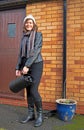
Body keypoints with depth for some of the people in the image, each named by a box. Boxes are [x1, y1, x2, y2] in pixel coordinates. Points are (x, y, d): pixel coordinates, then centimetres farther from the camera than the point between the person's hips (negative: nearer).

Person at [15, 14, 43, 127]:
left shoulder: (38, 35, -5)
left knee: (33, 90, -12)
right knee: (28, 91, 8)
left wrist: (27, 65, -20)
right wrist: (18, 67, 8)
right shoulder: (24, 37, 13)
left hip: (36, 64, -6)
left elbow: (36, 51, -14)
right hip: (25, 65, 6)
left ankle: (40, 115, 5)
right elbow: (21, 53, 14)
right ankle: (31, 114, 19)